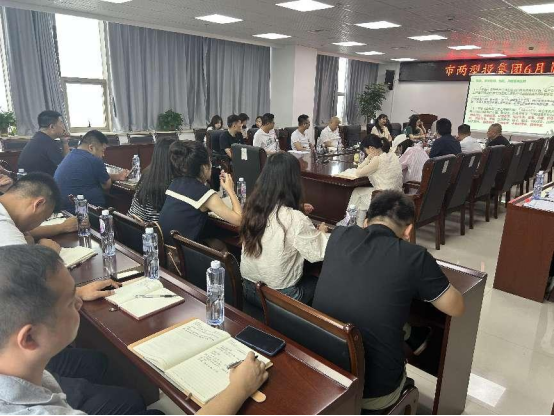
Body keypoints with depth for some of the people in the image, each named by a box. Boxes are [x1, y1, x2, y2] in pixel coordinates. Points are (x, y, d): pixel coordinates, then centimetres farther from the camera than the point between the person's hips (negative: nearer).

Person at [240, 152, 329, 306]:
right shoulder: (295, 220, -27)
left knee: (307, 276, 27)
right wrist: (322, 232, 3)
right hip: (279, 296, -6)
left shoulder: (252, 207, -8)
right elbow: (319, 253, -15)